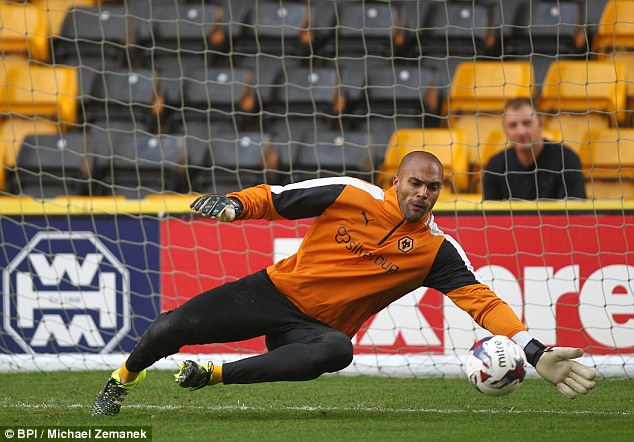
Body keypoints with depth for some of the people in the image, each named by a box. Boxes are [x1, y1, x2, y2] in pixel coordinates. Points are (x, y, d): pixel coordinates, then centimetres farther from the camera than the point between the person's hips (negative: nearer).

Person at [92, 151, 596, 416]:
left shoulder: (437, 251, -5)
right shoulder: (351, 196, -7)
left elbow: (482, 300, -12)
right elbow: (274, 198, -1)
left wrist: (535, 352, -25)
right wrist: (234, 205, -22)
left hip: (317, 326, 0)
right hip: (277, 290, 0)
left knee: (336, 352, -38)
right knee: (171, 329, -10)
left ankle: (211, 376, -25)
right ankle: (122, 381, 26)